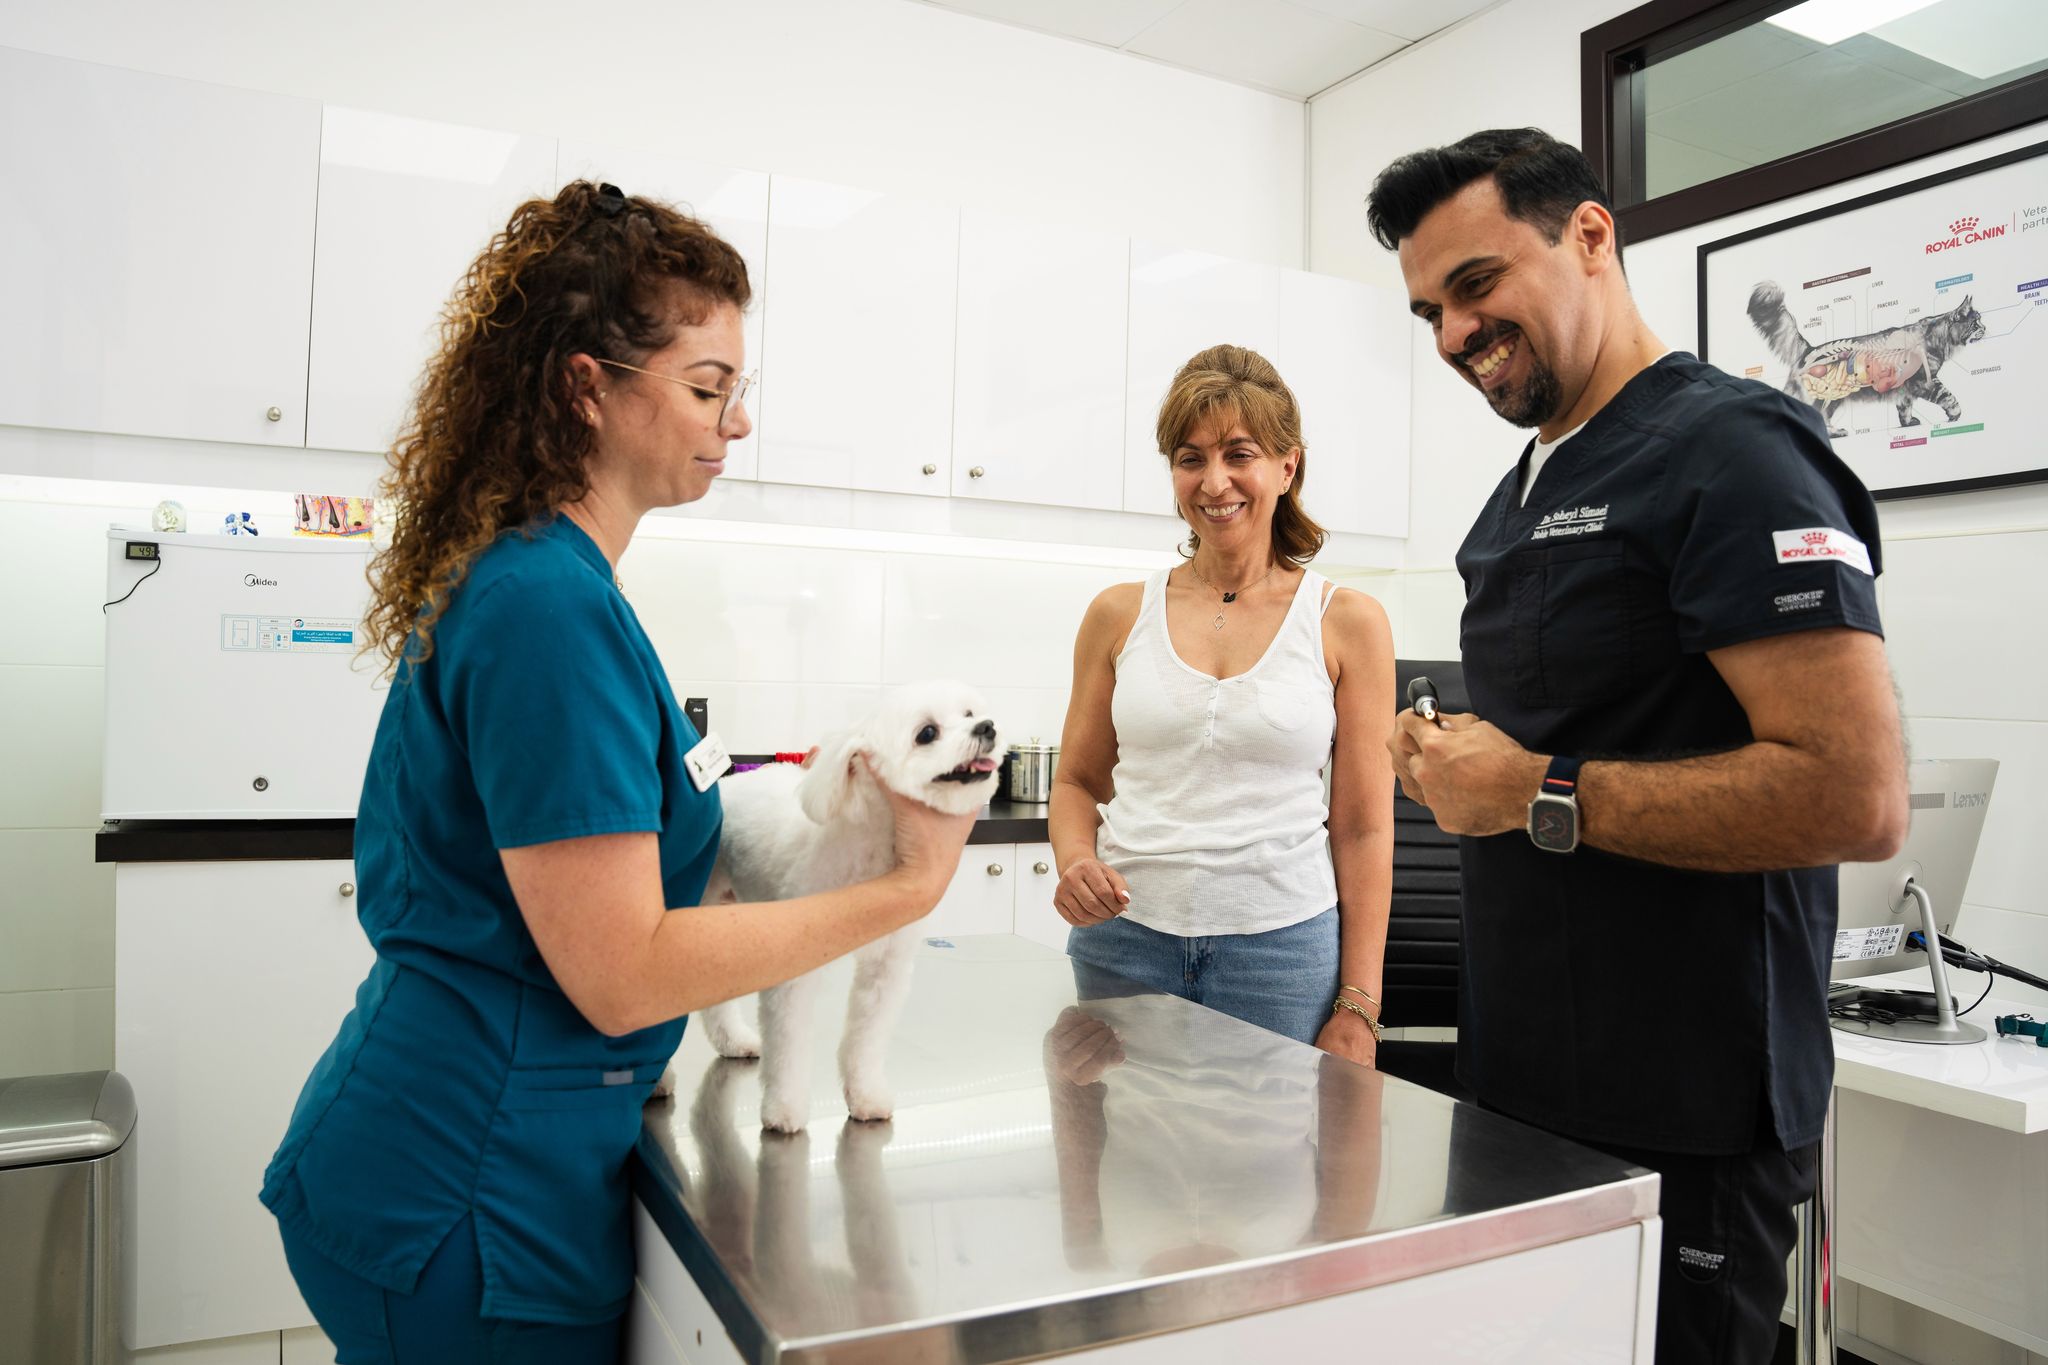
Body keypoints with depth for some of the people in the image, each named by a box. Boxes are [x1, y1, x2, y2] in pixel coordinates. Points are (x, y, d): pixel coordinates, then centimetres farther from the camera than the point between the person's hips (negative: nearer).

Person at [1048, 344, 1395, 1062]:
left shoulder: (1347, 623, -1)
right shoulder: (1119, 614, 4)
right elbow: (1077, 780, 13)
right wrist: (1075, 863, -8)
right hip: (1124, 938, 2)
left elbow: (1364, 828, 0)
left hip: (1281, 945, -1)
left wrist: (1357, 1010, -4)